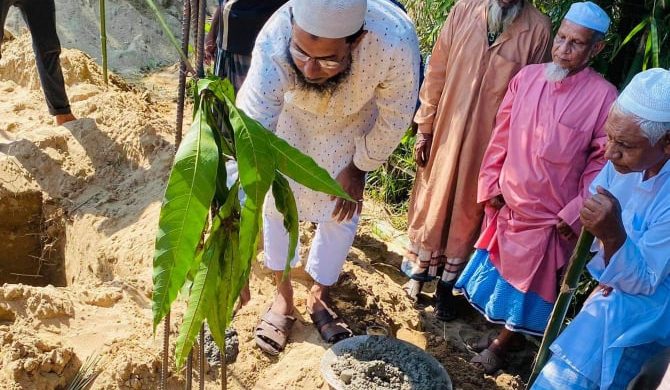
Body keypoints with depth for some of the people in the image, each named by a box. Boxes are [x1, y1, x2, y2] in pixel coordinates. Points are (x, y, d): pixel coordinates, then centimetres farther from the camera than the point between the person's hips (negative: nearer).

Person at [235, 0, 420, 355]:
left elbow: (395, 119, -22)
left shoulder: (396, 41, -42)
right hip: (290, 113, 0)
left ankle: (318, 297, 33)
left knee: (341, 212, 6)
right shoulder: (274, 42, -43)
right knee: (276, 202, 6)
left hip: (354, 122, 0)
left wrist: (359, 167, -9)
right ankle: (283, 295, 30)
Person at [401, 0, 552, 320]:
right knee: (432, 202, 14)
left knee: (467, 212, 11)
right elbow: (436, 73, 0)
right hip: (446, 132, 2)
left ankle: (447, 285, 28)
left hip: (489, 142, -1)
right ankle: (419, 272, 34)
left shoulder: (538, 29, -9)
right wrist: (424, 128, 0)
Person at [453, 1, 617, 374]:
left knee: (529, 283, 14)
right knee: (502, 271, 19)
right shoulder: (527, 77, -3)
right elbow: (501, 134, 4)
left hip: (550, 215, -4)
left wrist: (575, 213, -12)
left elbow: (602, 161, -11)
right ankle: (505, 332, 42)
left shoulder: (604, 96, -15)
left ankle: (504, 343, 36)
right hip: (508, 204, 4)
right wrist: (490, 183, 2)